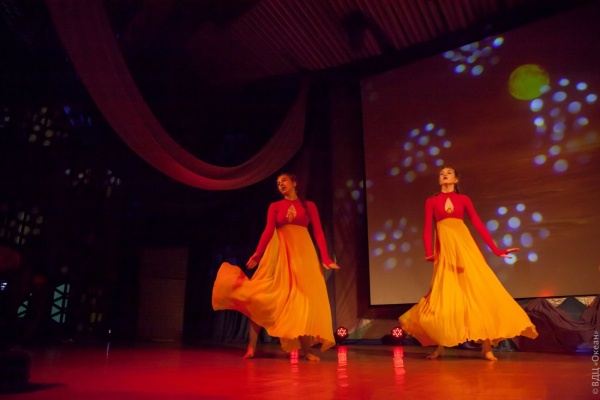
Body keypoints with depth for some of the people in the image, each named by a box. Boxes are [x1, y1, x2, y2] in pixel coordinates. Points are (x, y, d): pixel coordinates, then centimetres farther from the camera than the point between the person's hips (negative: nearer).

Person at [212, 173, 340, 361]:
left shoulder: (309, 206, 10)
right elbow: (268, 231, -2)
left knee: (304, 298, -4)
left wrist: (325, 259, -9)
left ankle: (306, 349, 4)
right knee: (263, 296, -9)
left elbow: (318, 233, 2)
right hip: (280, 253, 0)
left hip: (303, 253, 0)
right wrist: (257, 254, -17)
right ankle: (252, 347, -4)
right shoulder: (275, 206, 11)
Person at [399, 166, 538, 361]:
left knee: (478, 289, -6)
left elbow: (478, 225, 6)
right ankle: (440, 346, 10)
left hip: (465, 246, 1)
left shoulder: (463, 199, 12)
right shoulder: (431, 201, 10)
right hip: (445, 248, -1)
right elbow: (427, 229, 2)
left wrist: (496, 250, 0)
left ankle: (486, 346, 2)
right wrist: (429, 253, -12)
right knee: (446, 293, -2)